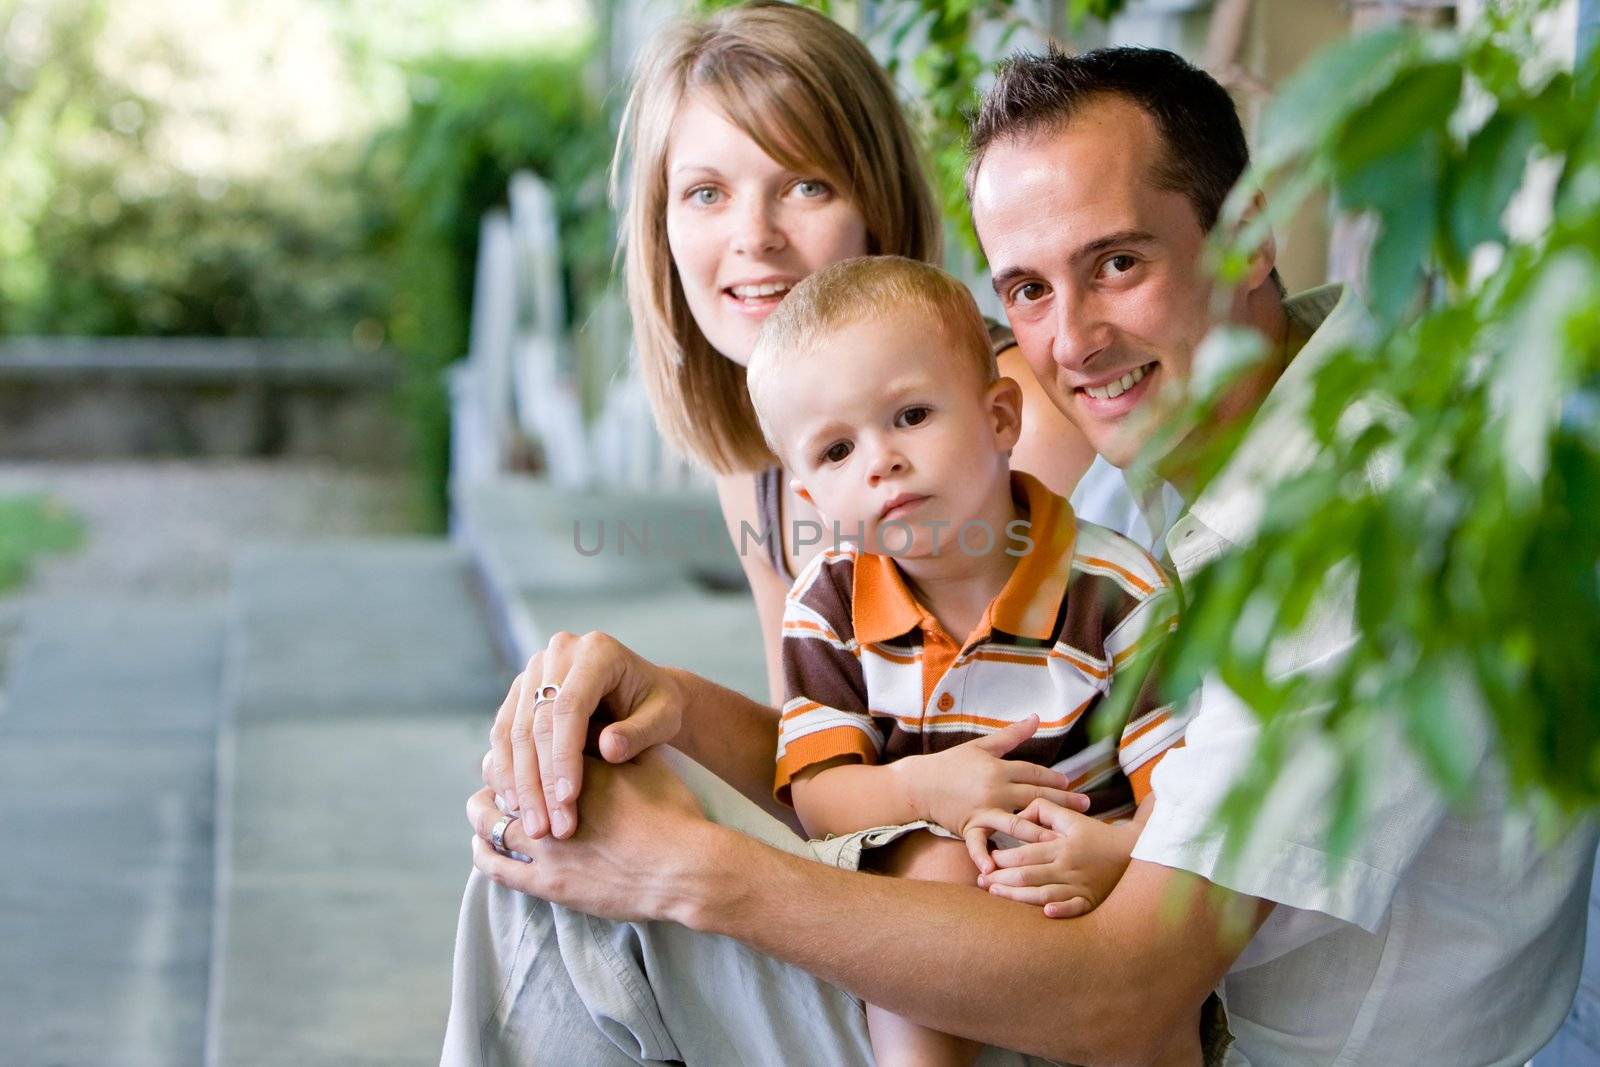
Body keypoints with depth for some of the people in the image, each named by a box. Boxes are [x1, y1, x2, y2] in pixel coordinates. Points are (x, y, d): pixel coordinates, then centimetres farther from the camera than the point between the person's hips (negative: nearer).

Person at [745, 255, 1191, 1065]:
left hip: (1090, 896, -1)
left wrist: (1117, 852, -37)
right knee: (937, 862, -31)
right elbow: (815, 793, -5)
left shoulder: (1115, 592, -12)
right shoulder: (829, 604, -2)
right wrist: (919, 791, -26)